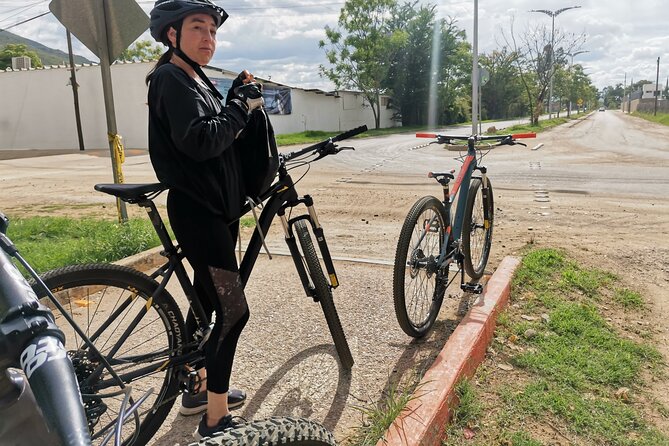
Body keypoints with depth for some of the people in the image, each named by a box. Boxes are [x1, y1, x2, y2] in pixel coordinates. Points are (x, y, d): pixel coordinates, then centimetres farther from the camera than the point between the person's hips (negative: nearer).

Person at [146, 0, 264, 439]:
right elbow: (200, 141, -27)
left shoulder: (199, 82, 18)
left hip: (219, 208, 10)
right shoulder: (170, 78, -12)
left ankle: (198, 388, 34)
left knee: (207, 300, 18)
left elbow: (223, 138, 12)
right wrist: (241, 105, -15)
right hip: (197, 211, -10)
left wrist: (238, 99, -1)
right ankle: (216, 420, 4)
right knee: (233, 311, -9)